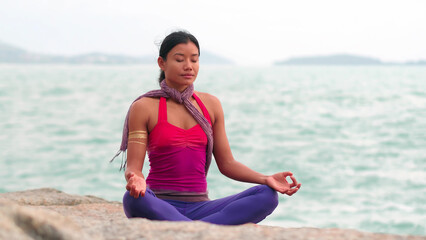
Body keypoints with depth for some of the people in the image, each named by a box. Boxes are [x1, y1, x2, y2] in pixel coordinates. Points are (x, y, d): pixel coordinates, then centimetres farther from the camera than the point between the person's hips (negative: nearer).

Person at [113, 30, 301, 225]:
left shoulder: (210, 105, 13)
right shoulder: (144, 107, 1)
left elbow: (226, 163, 14)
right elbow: (133, 167, -4)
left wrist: (266, 179, -4)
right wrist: (136, 180, -30)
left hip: (199, 208, 4)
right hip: (159, 208, -4)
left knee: (267, 196, -19)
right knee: (134, 199, -40)